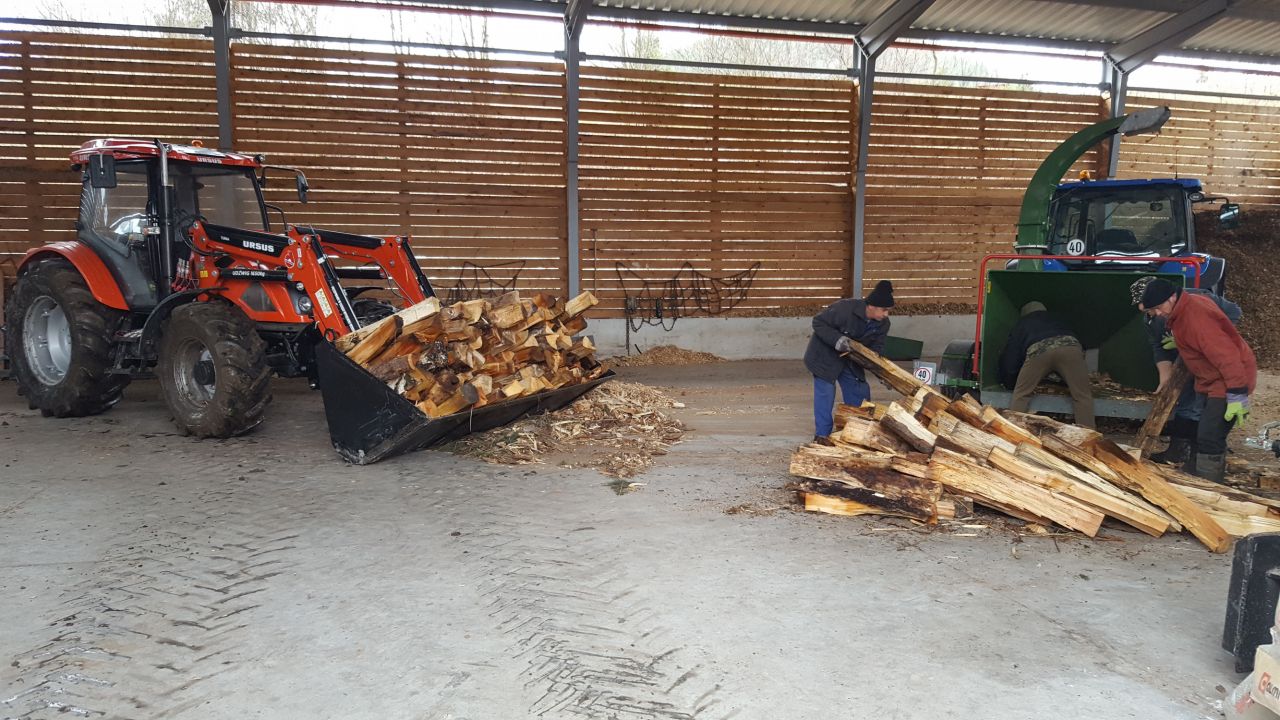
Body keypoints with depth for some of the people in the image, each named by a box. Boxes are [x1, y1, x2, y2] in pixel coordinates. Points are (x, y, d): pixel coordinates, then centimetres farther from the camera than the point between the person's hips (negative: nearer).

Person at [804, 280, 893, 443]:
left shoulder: (883, 324, -11)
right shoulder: (845, 308, -33)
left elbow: (876, 348, -4)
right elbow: (818, 322, -25)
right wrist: (837, 339, -36)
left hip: (849, 359, 7)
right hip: (824, 355, -7)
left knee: (859, 393, 7)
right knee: (825, 393, -9)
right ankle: (821, 435, 1)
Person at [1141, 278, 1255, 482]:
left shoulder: (1197, 318, -27)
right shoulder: (1182, 310, 4)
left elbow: (1226, 356, -30)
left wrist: (1237, 396, -31)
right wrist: (1180, 342, 11)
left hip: (1228, 382, -11)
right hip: (1214, 382, 11)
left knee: (1209, 439, -13)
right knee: (1207, 437, 17)